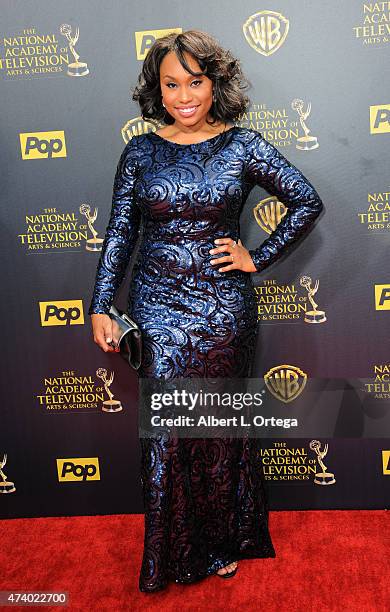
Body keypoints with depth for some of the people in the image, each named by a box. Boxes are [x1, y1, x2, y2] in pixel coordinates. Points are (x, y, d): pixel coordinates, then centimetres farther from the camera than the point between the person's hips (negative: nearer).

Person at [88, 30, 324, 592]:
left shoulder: (242, 146, 0)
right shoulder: (140, 152, 4)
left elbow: (307, 203, 3)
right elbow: (119, 234, 5)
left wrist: (257, 259, -3)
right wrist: (100, 306, 1)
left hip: (224, 308, -1)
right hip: (158, 308, 1)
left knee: (221, 428, 10)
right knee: (165, 433, 3)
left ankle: (221, 545, 34)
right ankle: (172, 554, 27)